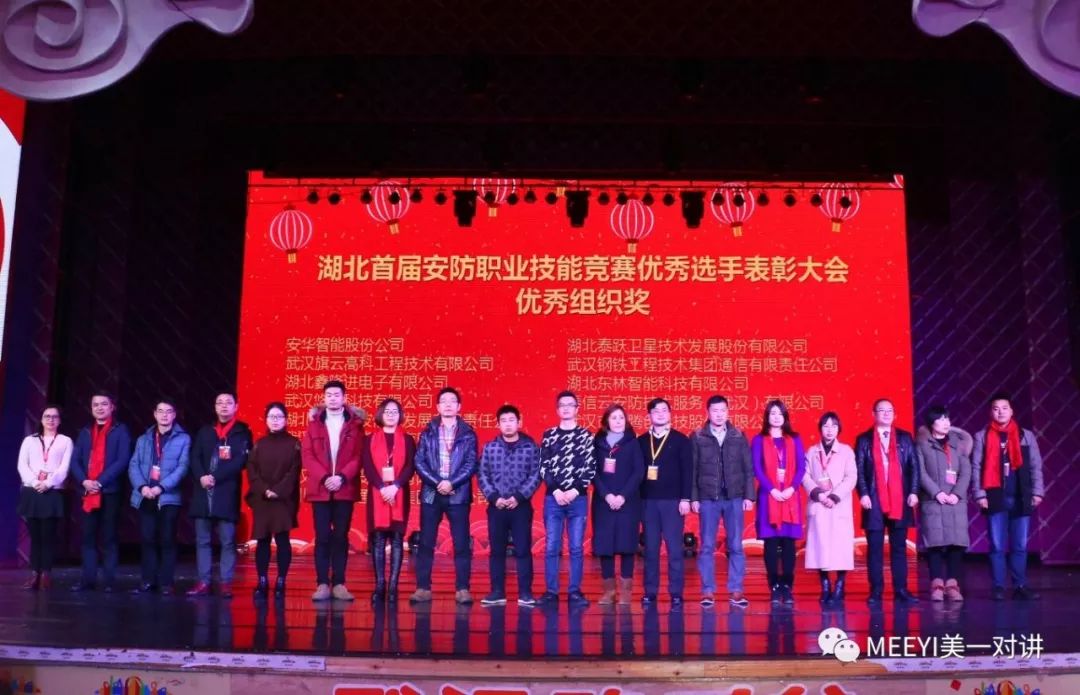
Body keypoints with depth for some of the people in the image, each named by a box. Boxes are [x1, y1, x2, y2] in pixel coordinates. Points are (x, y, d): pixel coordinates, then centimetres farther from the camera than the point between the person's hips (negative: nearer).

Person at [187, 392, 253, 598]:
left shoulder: (242, 431, 3)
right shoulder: (204, 431, 17)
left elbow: (240, 461, -8)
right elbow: (194, 458, 7)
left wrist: (215, 477, -14)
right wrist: (201, 477, -12)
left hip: (227, 492, -4)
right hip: (203, 492, 4)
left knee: (228, 541, -3)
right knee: (202, 540, 5)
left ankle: (226, 583, 0)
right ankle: (203, 582, 9)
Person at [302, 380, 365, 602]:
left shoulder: (355, 423, 6)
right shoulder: (314, 422, 9)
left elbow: (358, 456, -2)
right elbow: (307, 455, 1)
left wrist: (342, 477, -15)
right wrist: (324, 478, -12)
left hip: (345, 489, -1)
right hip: (320, 489, 1)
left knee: (341, 537, 3)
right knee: (322, 537, 1)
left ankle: (339, 584, 7)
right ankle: (322, 584, 4)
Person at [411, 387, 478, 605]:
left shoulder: (468, 434, 6)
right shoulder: (428, 432, 9)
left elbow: (471, 464, -2)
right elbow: (419, 462, 1)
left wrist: (451, 483, -14)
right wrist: (437, 482, -12)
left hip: (458, 494, -1)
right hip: (431, 493, 1)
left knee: (462, 544, -1)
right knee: (426, 543, 2)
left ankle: (462, 589, 4)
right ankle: (423, 588, 9)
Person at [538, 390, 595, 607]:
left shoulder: (586, 435, 6)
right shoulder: (549, 435, 9)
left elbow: (590, 468, -1)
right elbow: (544, 467, 3)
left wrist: (575, 491, -10)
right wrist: (556, 491, -8)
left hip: (578, 498, -1)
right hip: (553, 498, 1)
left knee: (576, 547, 1)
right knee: (551, 547, 0)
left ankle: (575, 592, 8)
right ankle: (551, 591, 8)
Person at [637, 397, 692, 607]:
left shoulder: (681, 440, 3)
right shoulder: (641, 441, 9)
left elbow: (687, 471, -1)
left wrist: (685, 499, -8)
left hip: (672, 501, -2)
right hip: (648, 501, 2)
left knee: (674, 548, -2)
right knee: (650, 548, 5)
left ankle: (676, 593, 4)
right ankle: (650, 592, 11)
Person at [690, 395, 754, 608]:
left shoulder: (739, 436, 7)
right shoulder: (697, 437, 3)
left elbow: (748, 468, 6)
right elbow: (692, 470, 1)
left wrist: (749, 496, 0)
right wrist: (693, 498, -4)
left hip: (734, 498, 1)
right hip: (707, 499, -1)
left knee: (736, 546, 2)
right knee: (707, 546, 2)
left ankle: (735, 591, 9)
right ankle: (708, 591, 9)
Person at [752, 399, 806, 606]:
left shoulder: (794, 439, 11)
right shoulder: (759, 440, 5)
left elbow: (801, 467, 4)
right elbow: (757, 469, -2)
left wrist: (791, 489, -11)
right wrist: (772, 490, -13)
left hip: (790, 497, 1)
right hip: (769, 497, -1)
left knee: (788, 542, 0)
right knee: (771, 543, -3)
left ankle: (787, 588, 4)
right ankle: (774, 588, 2)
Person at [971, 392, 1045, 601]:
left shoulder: (1026, 435, 8)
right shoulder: (982, 436, 3)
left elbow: (1035, 466, 7)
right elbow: (976, 467, 0)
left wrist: (1037, 491, -1)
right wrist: (979, 494, -6)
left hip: (1021, 498, 1)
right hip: (995, 498, -1)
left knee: (1020, 546, 5)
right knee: (997, 546, 1)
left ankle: (1020, 586, 12)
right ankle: (998, 587, 7)